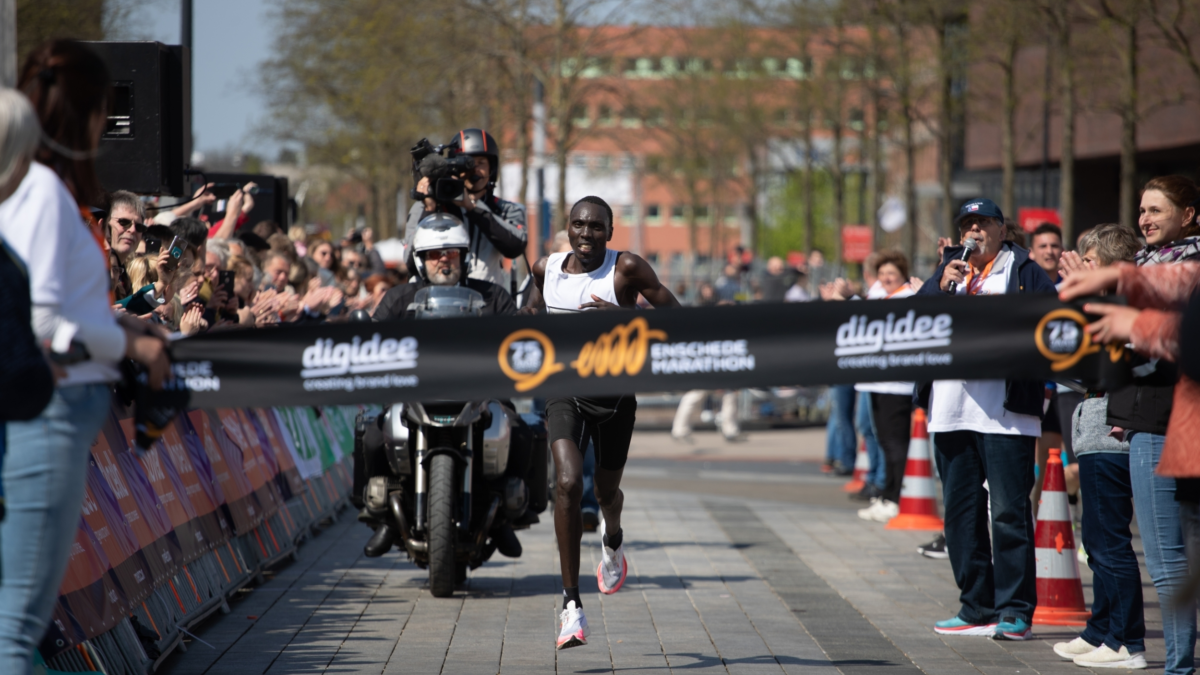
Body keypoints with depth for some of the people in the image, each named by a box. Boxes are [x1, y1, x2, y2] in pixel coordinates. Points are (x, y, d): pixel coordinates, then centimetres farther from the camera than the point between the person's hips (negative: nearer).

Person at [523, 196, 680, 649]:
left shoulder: (627, 268, -11)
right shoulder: (548, 268, 0)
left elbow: (673, 314, -11)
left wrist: (622, 315, -23)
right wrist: (532, 315, -1)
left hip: (615, 391, -1)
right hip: (565, 391, 1)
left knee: (606, 492, 17)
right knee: (568, 483, -21)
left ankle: (613, 539, 59)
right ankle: (571, 604, -19)